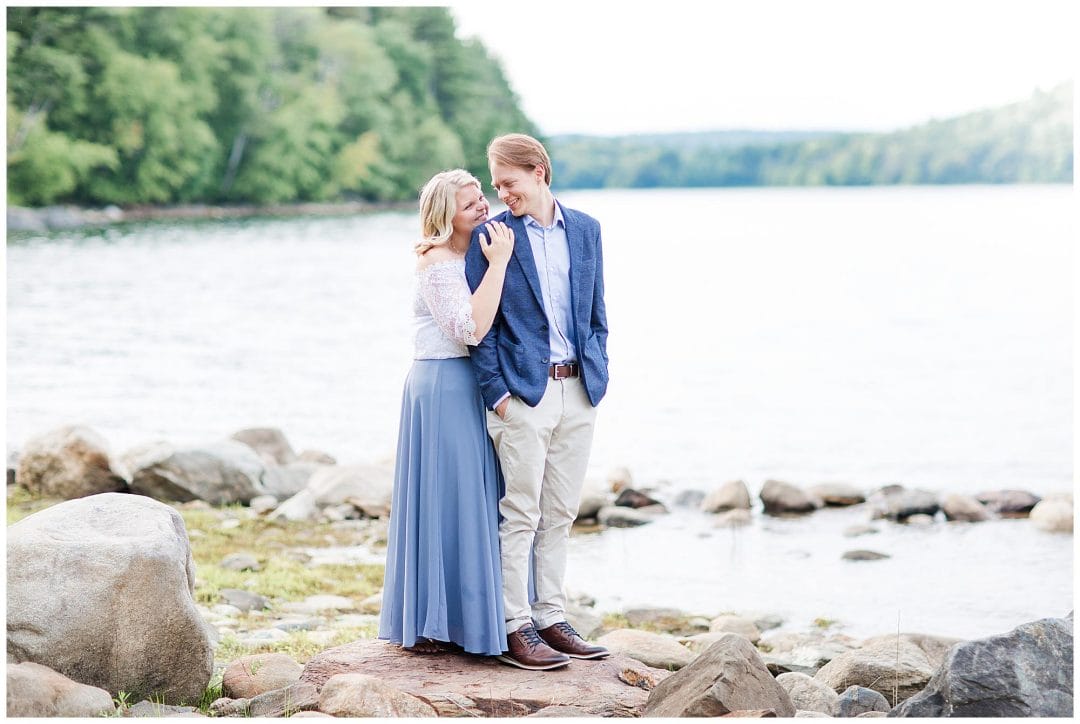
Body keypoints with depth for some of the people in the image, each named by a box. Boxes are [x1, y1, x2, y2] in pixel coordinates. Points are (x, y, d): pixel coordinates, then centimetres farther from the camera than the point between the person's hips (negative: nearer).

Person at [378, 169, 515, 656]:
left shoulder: (475, 255, 13)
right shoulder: (437, 261, -13)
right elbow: (470, 328, -24)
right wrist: (497, 264, -21)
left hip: (474, 389, 9)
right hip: (443, 389, -9)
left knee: (473, 502, 11)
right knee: (444, 501, -3)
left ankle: (466, 615, 19)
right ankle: (427, 624, 6)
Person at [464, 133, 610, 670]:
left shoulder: (585, 230, 10)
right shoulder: (491, 236, -3)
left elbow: (596, 312, 15)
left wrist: (597, 375, 7)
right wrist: (496, 393, -11)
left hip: (578, 390, 5)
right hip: (523, 392, -4)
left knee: (560, 514, 10)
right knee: (521, 515, -2)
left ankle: (551, 620, 19)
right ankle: (516, 629, 4)